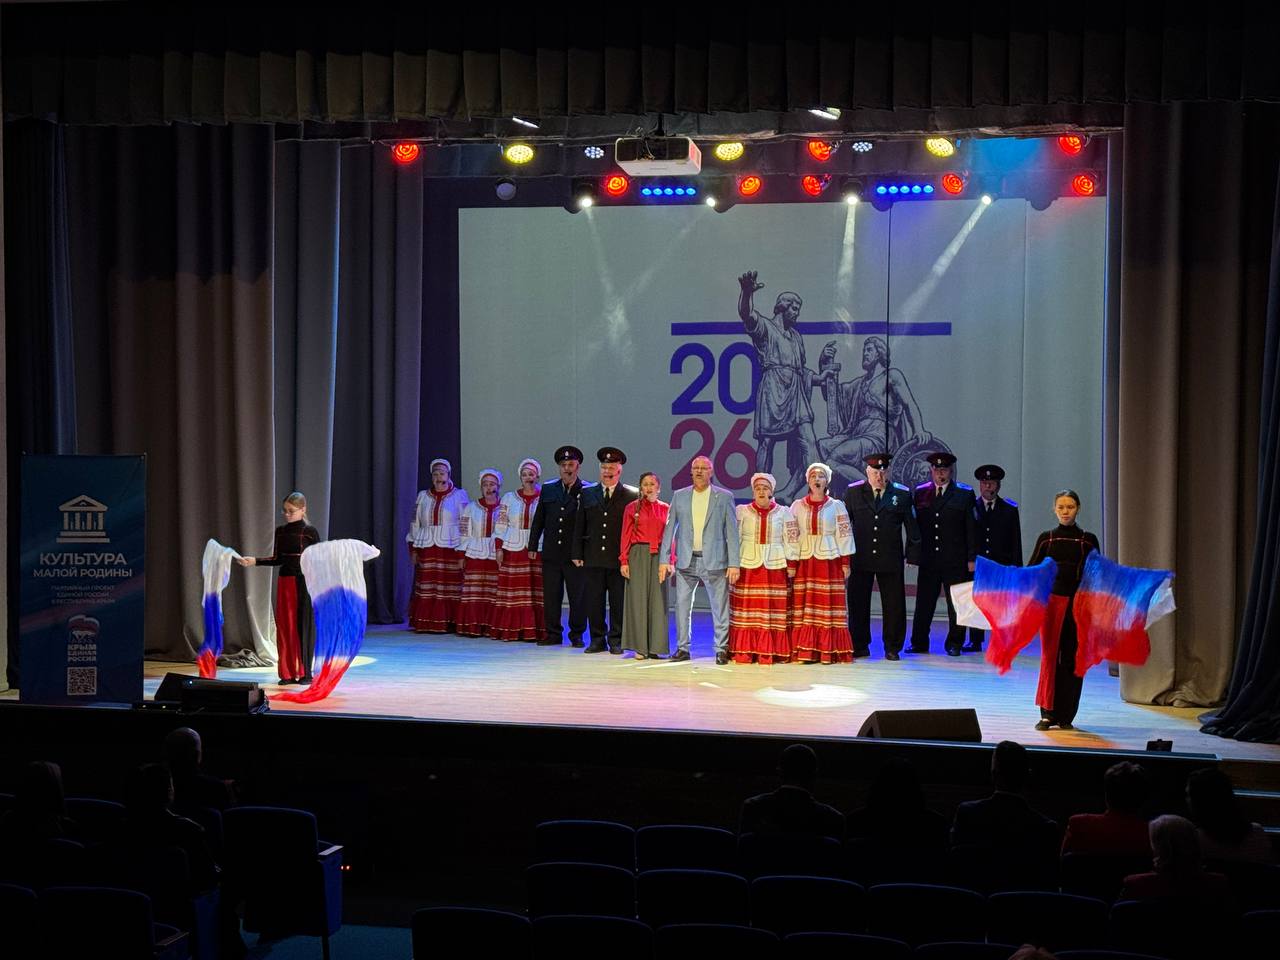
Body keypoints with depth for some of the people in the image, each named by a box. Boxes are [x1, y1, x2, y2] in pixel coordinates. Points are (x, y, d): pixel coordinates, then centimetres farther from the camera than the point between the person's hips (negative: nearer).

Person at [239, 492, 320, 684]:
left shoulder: (310, 532, -4)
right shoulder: (280, 531, 8)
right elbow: (277, 559, 12)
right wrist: (254, 561, 2)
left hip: (304, 582, -4)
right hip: (284, 581, 4)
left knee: (304, 625, 0)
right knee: (284, 626, 4)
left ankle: (305, 673, 8)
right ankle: (287, 673, 11)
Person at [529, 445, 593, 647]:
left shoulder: (588, 490, -1)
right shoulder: (548, 489, 11)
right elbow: (538, 519, 14)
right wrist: (533, 546, 11)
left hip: (576, 553, -3)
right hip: (551, 552, 3)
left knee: (578, 596, 1)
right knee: (551, 596, 6)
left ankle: (577, 635, 13)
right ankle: (553, 634, 16)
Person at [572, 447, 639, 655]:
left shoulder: (632, 495, 3)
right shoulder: (588, 494, 12)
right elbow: (579, 527, 12)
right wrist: (577, 554, 6)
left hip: (619, 559, -3)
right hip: (593, 558, 3)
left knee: (618, 602, 2)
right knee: (594, 601, 5)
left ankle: (616, 641, 12)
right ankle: (597, 640, 14)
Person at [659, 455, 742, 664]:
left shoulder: (724, 497, 3)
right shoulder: (679, 496, 9)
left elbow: (732, 532, 0)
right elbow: (670, 529, 10)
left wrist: (734, 564, -6)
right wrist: (664, 560, 3)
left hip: (714, 561, -2)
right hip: (686, 561, 2)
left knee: (720, 608, -1)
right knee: (682, 606, 5)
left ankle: (722, 649, 8)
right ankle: (683, 648, 15)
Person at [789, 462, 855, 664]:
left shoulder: (836, 506, 5)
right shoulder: (797, 506, 8)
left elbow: (844, 535, 3)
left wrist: (845, 563, -3)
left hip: (829, 560, -1)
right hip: (804, 561, 1)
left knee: (828, 604, -2)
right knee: (803, 605, -2)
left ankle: (829, 651, 1)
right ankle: (804, 651, 1)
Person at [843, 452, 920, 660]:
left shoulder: (902, 494, 1)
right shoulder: (853, 492, 4)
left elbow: (912, 527, 4)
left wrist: (913, 555, -1)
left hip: (890, 559, -1)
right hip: (860, 558, 1)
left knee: (894, 605, 3)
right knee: (858, 604, 6)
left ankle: (892, 647, 15)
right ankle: (860, 646, 17)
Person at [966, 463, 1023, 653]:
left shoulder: (1009, 509, 8)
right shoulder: (970, 507, 7)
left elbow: (1015, 540, 6)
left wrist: (1016, 566, -1)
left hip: (1002, 565, 0)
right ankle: (975, 641, 8)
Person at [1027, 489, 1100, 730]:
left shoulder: (1088, 540, 6)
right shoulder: (1046, 538, 6)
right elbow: (1031, 570, 7)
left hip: (1078, 603, 0)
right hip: (1051, 600, 0)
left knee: (1071, 658, 2)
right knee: (1049, 656, -5)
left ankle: (1065, 715, 9)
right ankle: (1047, 713, 0)